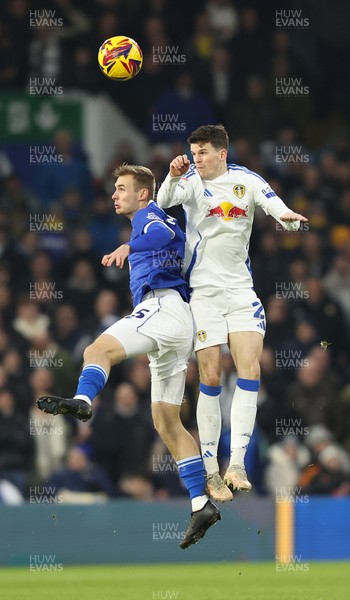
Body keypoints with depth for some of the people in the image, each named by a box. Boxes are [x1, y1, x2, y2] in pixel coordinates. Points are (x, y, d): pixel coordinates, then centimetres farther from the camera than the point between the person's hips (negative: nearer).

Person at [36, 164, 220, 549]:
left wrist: (128, 247, -38)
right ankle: (201, 506, 3)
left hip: (161, 306, -10)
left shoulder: (149, 216, 2)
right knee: (166, 421, 7)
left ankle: (82, 400, -61)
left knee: (98, 350, -30)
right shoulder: (155, 222, 30)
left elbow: (163, 234, -22)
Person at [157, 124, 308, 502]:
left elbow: (278, 208, -5)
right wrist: (173, 177, -43)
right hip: (203, 291, -2)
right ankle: (210, 471, 3)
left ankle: (236, 464, -10)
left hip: (240, 289, 2)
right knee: (210, 379, -4)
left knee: (249, 369, -10)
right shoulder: (192, 181, -4)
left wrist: (288, 216, -29)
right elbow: (164, 201, -22)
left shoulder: (247, 181, 2)